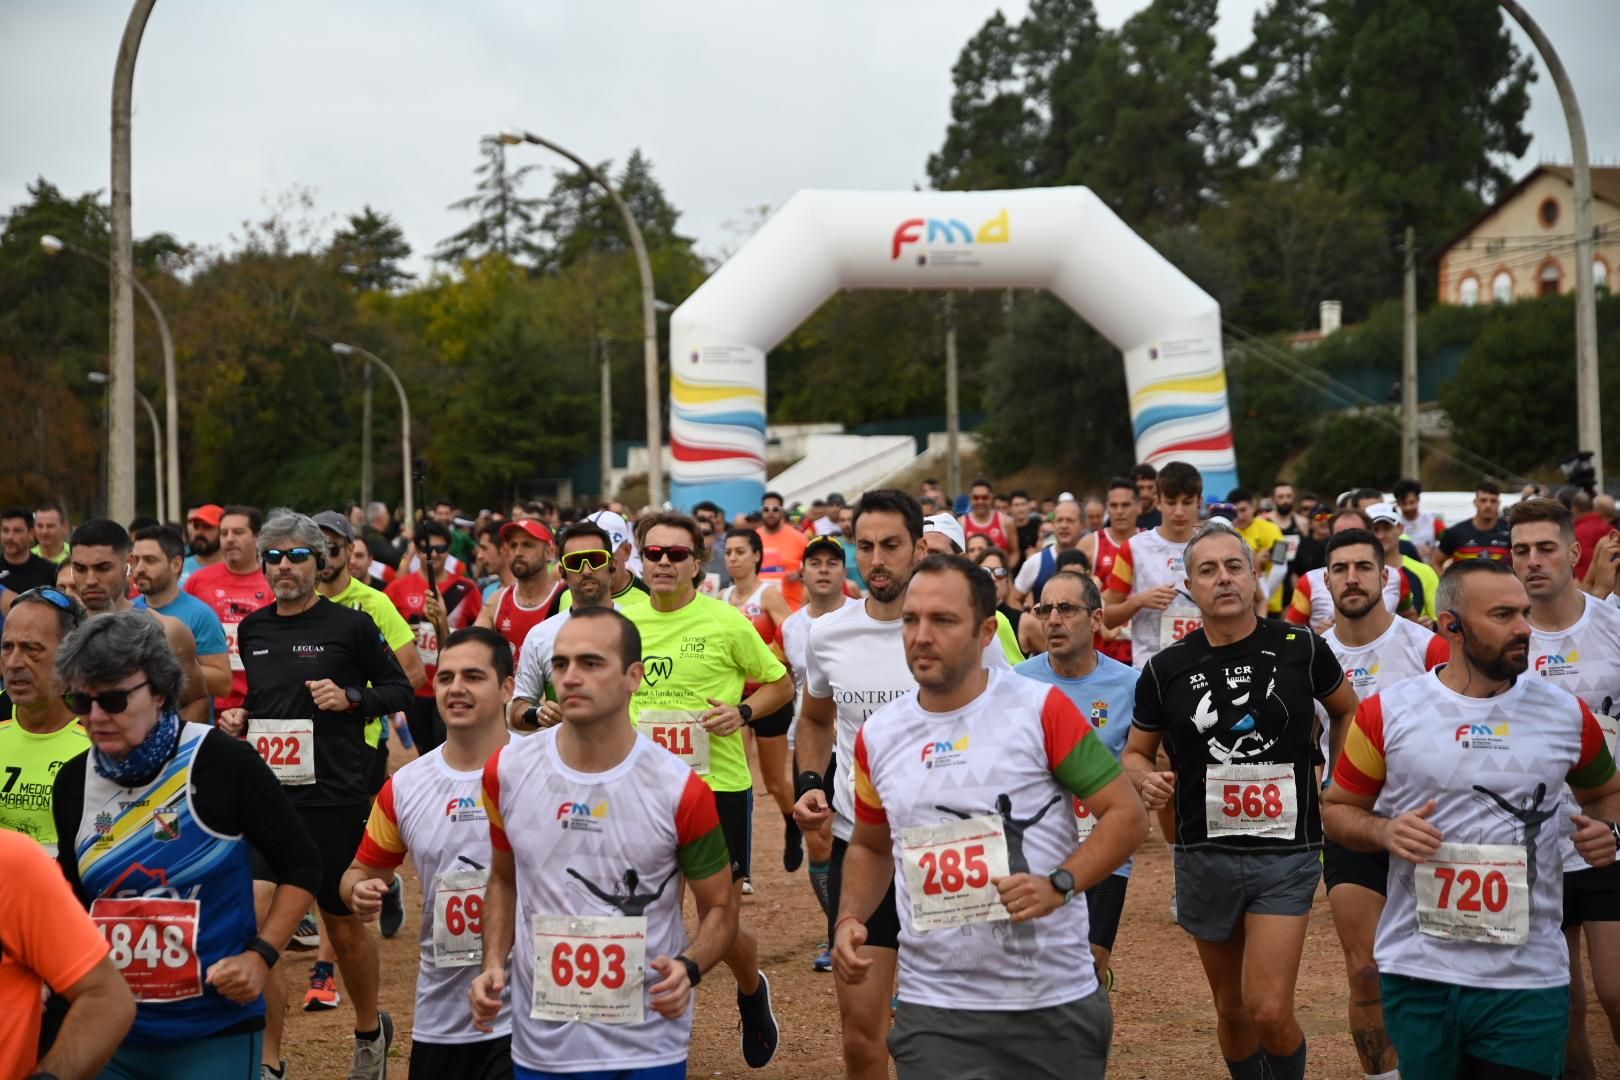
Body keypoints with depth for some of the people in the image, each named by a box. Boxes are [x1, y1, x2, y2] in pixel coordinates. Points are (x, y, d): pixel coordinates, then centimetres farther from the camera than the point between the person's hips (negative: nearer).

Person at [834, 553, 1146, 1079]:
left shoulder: (1041, 709, -7)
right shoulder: (877, 736, 6)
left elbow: (1127, 815, -5)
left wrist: (1059, 885, -19)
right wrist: (849, 918, 3)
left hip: (1056, 1001, -2)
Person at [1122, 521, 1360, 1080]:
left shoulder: (1300, 649, -4)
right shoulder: (1165, 669, -2)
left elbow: (1350, 715, 13)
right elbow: (1135, 753, 10)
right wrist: (1146, 779, -12)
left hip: (1286, 853, -2)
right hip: (1205, 856, 2)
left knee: (1269, 1010, -13)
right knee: (1232, 1008, 13)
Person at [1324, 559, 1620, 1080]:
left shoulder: (1566, 713, 3)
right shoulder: (1387, 713, -3)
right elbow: (1338, 809, 7)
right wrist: (1385, 831, -13)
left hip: (1529, 979, 1)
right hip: (1417, 974, -1)